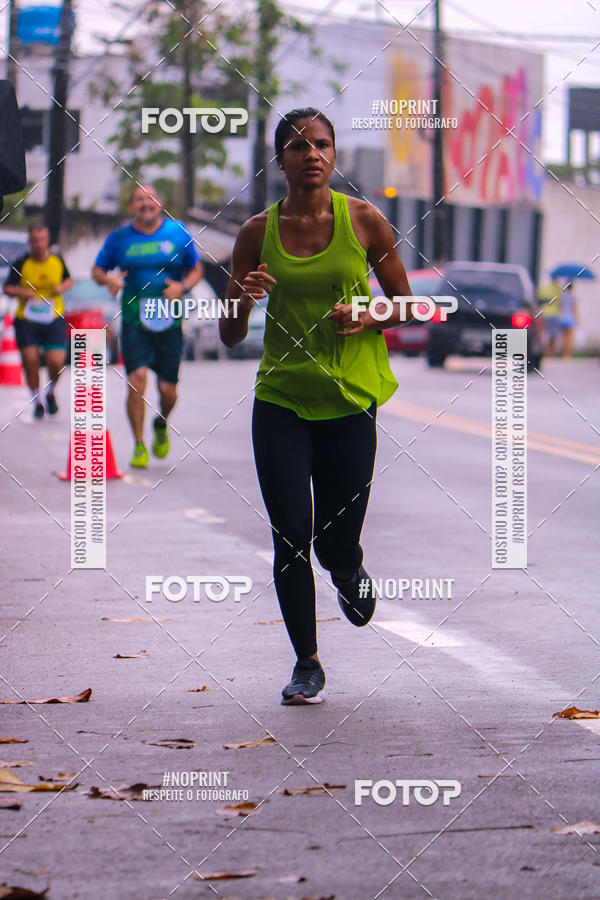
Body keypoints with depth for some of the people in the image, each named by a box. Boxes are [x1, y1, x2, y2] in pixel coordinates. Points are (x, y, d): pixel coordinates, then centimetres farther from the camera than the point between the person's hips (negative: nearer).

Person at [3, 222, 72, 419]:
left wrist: (62, 287, -3)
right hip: (26, 321, 0)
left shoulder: (57, 261, 2)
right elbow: (7, 288, 1)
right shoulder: (21, 264, -4)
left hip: (54, 320, 1)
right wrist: (22, 292, -18)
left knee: (56, 362, -11)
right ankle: (37, 401, 18)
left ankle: (51, 393, 20)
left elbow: (69, 279, 19)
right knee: (30, 362, -4)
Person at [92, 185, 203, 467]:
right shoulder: (119, 238, 3)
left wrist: (183, 287, -8)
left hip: (169, 322, 1)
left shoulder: (178, 233, 4)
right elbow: (97, 270, 12)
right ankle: (139, 446, -5)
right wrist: (108, 279, -11)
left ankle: (161, 425, 38)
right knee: (137, 378, -18)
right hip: (134, 322, -1)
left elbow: (196, 269, 12)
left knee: (168, 390, 2)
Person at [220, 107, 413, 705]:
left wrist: (366, 317, -12)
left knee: (337, 545, 1)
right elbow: (230, 337, 6)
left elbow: (405, 303, 9)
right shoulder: (258, 232, 1)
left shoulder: (364, 221, -2)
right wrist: (241, 299, -15)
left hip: (350, 397, -1)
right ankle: (306, 664, 13)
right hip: (280, 399, 1)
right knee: (291, 539, -4)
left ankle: (349, 569, 40)